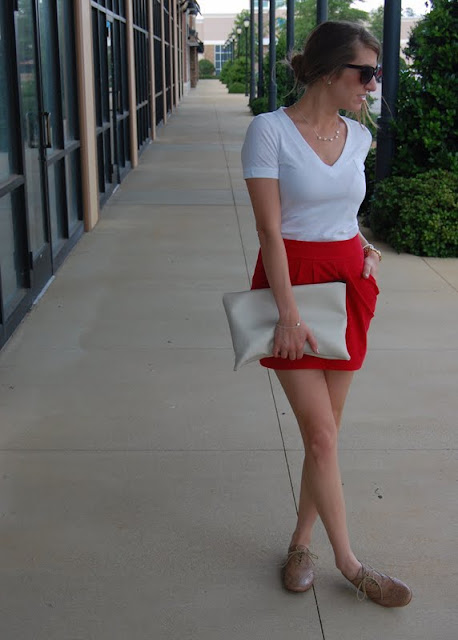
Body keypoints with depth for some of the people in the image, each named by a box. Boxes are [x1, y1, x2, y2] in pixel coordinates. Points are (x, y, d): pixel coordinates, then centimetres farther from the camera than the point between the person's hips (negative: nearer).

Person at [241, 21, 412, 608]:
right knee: (321, 435, -4)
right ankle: (349, 564, 12)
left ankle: (301, 543, 27)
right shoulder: (270, 130, -10)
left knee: (325, 431, 9)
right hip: (292, 281, -5)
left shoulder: (357, 136, 8)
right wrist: (288, 313, -19)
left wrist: (364, 248, 5)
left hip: (347, 285, 6)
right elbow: (269, 229, -15)